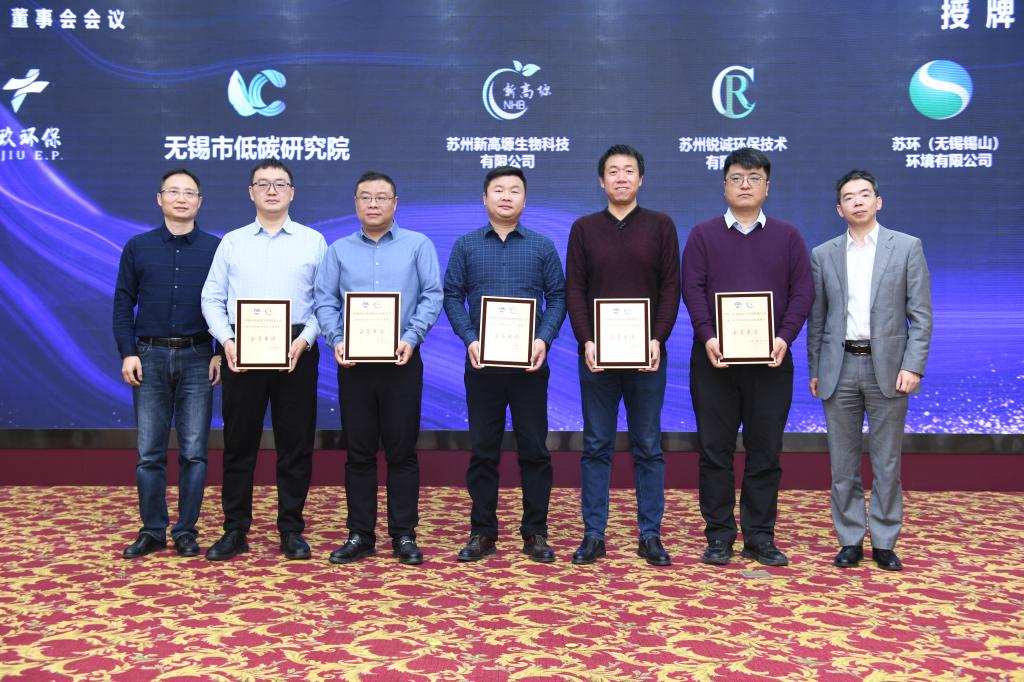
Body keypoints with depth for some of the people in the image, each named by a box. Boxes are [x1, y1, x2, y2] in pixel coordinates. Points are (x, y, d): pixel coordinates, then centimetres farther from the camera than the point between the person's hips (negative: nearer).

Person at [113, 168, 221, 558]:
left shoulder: (216, 249, 5)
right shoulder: (137, 248, 8)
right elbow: (123, 304, 7)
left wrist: (221, 353, -4)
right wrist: (127, 354, -2)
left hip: (197, 358, -1)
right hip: (150, 357, 1)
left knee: (194, 451, 1)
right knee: (149, 452, 4)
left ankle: (186, 532, 11)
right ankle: (152, 531, 14)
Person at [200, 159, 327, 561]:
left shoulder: (313, 241, 7)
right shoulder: (232, 242, 11)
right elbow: (212, 299, 8)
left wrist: (305, 339, -12)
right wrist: (225, 340, -8)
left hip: (296, 350, -1)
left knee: (295, 442, 3)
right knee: (239, 442, 5)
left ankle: (291, 530, 13)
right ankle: (235, 530, 15)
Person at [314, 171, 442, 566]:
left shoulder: (418, 245, 5)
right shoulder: (339, 250, 11)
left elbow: (432, 296, -1)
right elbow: (325, 301, 6)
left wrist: (411, 338, -14)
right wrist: (336, 340, -11)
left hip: (402, 361, -2)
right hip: (353, 363, 2)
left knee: (402, 451, 2)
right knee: (359, 452, 6)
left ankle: (404, 535, 11)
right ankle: (360, 535, 14)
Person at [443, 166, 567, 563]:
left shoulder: (542, 246, 7)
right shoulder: (466, 246, 7)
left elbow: (557, 297, 4)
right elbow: (452, 296, 4)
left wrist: (544, 339, -11)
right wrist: (470, 339, -11)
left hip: (530, 362, 0)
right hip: (481, 362, 0)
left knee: (534, 448, 4)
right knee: (483, 449, 6)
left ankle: (535, 532, 14)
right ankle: (482, 531, 16)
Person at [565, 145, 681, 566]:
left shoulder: (660, 226, 6)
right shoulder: (584, 229, 8)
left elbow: (671, 287, 2)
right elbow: (574, 290, 3)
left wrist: (658, 338, -11)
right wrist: (586, 340, -10)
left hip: (646, 354, 0)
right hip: (596, 354, 1)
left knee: (648, 447, 5)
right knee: (596, 447, 5)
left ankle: (650, 535, 13)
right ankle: (593, 535, 12)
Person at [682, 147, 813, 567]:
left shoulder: (788, 237, 11)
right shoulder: (702, 236, 8)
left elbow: (803, 291, 3)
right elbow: (693, 289, -1)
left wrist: (785, 337, -13)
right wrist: (706, 336, -16)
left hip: (770, 359, 1)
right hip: (714, 358, 0)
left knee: (766, 450, 4)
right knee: (715, 448, 3)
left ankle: (760, 536, 14)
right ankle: (719, 535, 12)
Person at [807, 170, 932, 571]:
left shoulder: (907, 247, 3)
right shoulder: (823, 255, 8)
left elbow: (921, 315, -1)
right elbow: (817, 318, 11)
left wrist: (913, 365, -9)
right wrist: (815, 370, 7)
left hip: (887, 367, -2)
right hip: (839, 368, 2)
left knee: (887, 462, 4)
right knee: (843, 462, 6)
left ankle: (884, 542, 15)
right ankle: (850, 541, 16)